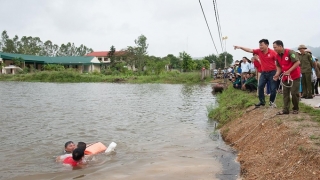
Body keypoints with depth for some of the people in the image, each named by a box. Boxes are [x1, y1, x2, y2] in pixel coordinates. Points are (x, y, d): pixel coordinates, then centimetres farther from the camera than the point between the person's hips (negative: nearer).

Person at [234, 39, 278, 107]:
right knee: (260, 86, 0)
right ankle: (262, 101, 10)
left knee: (273, 88, -1)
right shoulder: (259, 51, -1)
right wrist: (240, 47, -11)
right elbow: (249, 50, -2)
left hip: (272, 72, -4)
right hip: (263, 72, 5)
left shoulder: (272, 52, -13)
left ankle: (271, 101, 17)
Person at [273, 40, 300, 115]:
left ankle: (296, 109, 14)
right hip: (285, 77, 7)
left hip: (294, 76, -6)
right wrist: (277, 74, -7)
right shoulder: (277, 56, 3)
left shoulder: (290, 52, -18)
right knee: (285, 93, 4)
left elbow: (297, 62, -21)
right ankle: (285, 110, 7)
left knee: (294, 93, -4)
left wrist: (289, 71, -25)